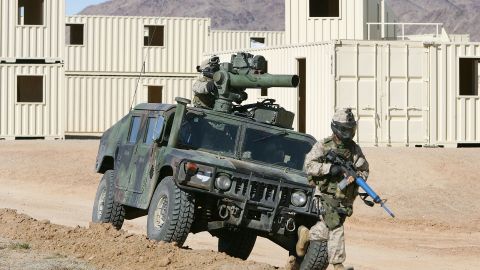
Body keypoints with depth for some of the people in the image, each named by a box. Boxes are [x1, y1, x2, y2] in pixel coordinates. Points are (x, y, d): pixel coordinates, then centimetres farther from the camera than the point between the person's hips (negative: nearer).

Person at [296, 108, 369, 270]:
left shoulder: (355, 149, 10)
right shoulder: (323, 146, -2)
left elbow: (364, 170, 11)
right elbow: (309, 166, -7)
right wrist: (329, 168, -19)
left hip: (345, 198, 5)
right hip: (327, 195, -5)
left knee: (327, 227, 0)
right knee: (336, 228, -11)